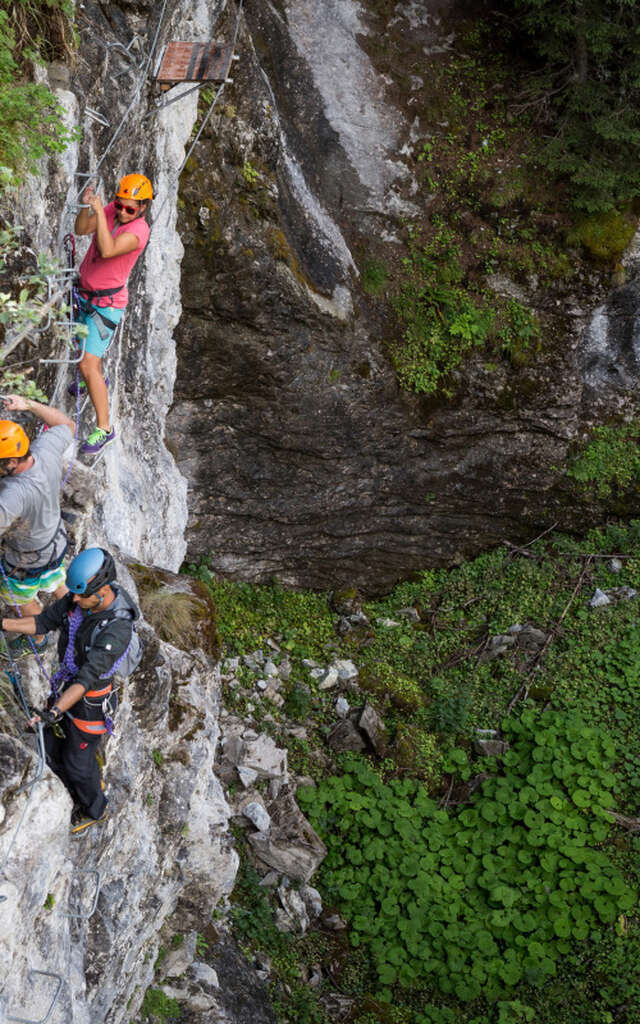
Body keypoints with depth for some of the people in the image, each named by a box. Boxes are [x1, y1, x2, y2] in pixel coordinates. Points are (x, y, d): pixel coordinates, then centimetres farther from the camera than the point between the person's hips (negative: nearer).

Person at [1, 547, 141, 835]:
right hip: (66, 686, 7)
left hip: (91, 701, -7)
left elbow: (87, 678, -41)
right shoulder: (79, 599, -15)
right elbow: (44, 621, -2)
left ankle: (96, 810, 44)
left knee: (76, 763, 14)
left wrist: (55, 711, -51)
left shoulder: (117, 629, -38)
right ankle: (86, 790, 50)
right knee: (53, 750, 22)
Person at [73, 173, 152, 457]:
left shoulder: (139, 231, -26)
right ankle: (96, 381, 61)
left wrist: (99, 212, -42)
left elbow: (107, 251, -40)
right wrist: (86, 206, -31)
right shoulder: (112, 210, -5)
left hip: (106, 304, -8)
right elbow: (81, 230, -13)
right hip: (86, 294, 8)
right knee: (84, 346, 31)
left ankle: (104, 429, -4)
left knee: (87, 366, -13)